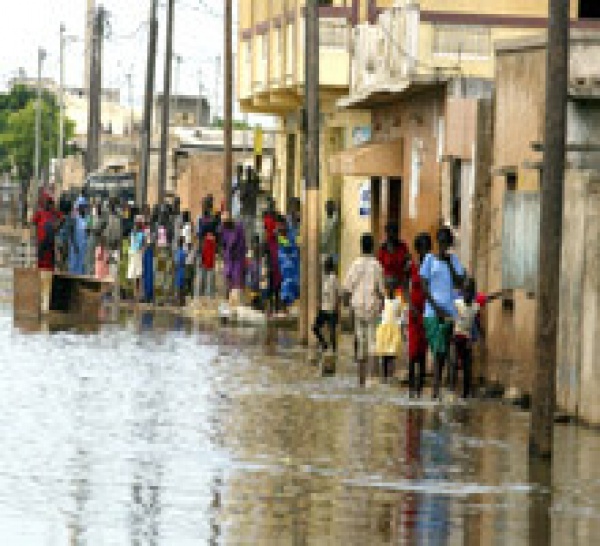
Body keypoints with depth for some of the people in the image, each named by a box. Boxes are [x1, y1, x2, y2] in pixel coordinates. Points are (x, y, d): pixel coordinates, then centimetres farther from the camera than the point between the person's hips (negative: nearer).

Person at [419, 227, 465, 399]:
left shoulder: (454, 260, 12)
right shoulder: (430, 259, 2)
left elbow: (459, 284, 2)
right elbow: (424, 286, -1)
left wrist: (450, 264, -7)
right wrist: (436, 307, -10)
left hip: (450, 312, 4)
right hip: (433, 311, -4)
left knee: (443, 352, 6)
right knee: (438, 350, -12)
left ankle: (438, 385, 12)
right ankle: (436, 388, -14)